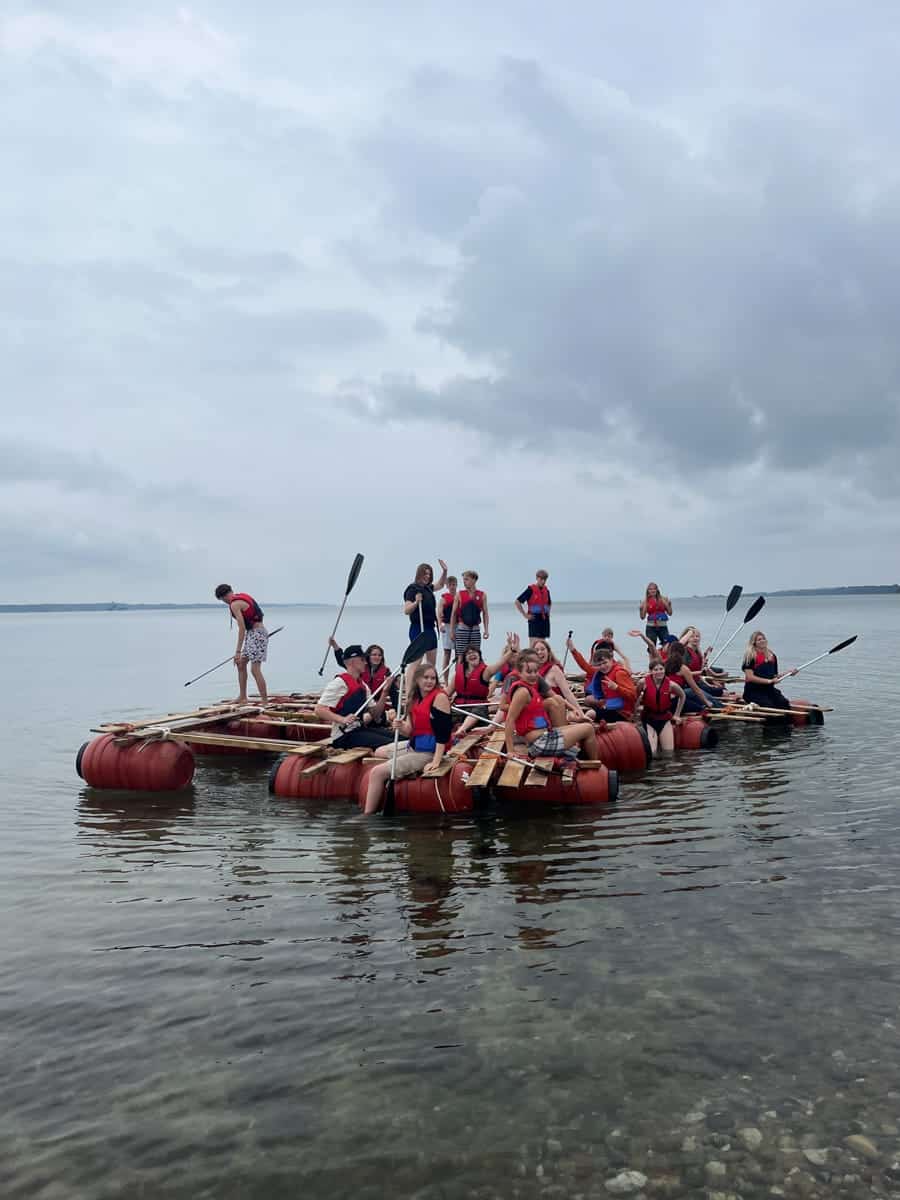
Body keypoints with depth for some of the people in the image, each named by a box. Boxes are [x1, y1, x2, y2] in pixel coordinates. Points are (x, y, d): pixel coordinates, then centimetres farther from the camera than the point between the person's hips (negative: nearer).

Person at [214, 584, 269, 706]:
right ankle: (242, 698, 20)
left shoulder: (235, 604, -15)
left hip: (257, 633, -10)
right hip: (252, 633, 10)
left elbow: (242, 628, -21)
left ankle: (265, 702, -9)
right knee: (241, 664, 15)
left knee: (255, 670, -11)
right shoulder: (243, 596, 13)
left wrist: (238, 651, -21)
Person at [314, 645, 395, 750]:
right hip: (345, 735, -9)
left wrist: (384, 692, -1)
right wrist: (342, 719, -31)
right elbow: (319, 710, -19)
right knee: (389, 744, -22)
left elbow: (375, 714, 11)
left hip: (360, 729, 9)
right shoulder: (339, 683, -13)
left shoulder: (363, 685, 13)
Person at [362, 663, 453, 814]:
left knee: (377, 772, -13)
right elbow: (409, 732, 5)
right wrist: (401, 726, -19)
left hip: (428, 752, -10)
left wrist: (436, 761, -28)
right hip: (413, 745, 10)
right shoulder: (415, 699, 8)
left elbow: (444, 731, -21)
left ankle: (367, 816, -2)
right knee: (380, 752, 31)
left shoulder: (440, 697, -16)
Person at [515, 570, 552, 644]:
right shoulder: (531, 589, -9)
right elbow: (517, 602, -10)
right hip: (534, 619, -6)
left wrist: (548, 612, 15)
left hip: (544, 619, 6)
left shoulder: (546, 590, 9)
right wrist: (525, 615, -10)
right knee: (534, 644, -10)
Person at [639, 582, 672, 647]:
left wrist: (669, 604, -9)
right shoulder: (645, 601, 1)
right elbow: (642, 617, 1)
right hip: (651, 627, -1)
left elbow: (670, 613, 5)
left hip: (663, 627, 1)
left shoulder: (663, 599, 3)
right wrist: (641, 608, -14)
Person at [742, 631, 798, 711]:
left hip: (769, 689, 6)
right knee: (770, 706, -29)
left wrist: (788, 673, 4)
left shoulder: (772, 656, 14)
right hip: (754, 691, -6)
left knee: (784, 703, -21)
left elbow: (775, 676, 20)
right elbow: (750, 677, -14)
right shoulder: (750, 657, -6)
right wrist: (769, 681, -17)